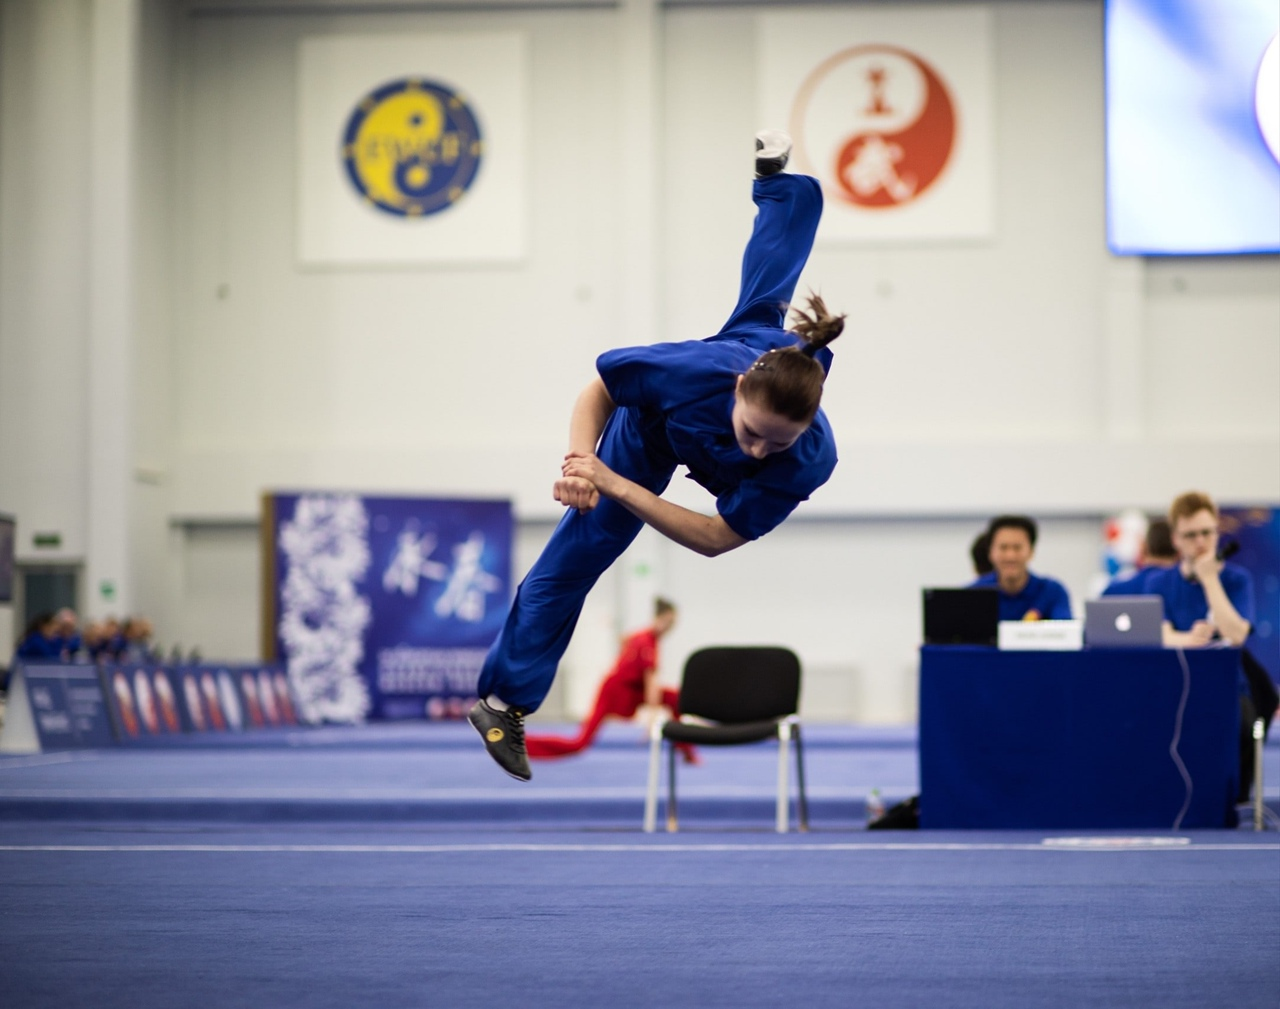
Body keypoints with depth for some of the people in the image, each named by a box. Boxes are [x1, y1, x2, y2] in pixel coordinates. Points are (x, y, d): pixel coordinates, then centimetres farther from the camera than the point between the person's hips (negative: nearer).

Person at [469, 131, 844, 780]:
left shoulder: (810, 461, -46)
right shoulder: (700, 369, -48)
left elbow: (715, 538, -39)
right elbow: (598, 390, -27)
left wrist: (616, 486, -50)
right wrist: (580, 459, -44)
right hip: (653, 426, -2)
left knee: (763, 303, 33)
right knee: (579, 550, 1)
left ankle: (775, 173, 62)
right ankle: (503, 698, 17)